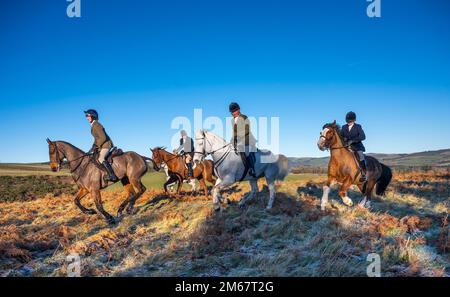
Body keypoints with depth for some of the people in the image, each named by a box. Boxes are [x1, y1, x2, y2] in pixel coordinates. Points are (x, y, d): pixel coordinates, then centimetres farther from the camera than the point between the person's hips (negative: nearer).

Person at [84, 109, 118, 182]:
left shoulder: (97, 125, -16)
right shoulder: (93, 126, 15)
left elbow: (103, 137, -24)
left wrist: (96, 146, -18)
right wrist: (93, 147, 11)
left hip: (106, 144, -11)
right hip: (101, 146, 11)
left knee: (101, 158, -29)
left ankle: (112, 176, -32)